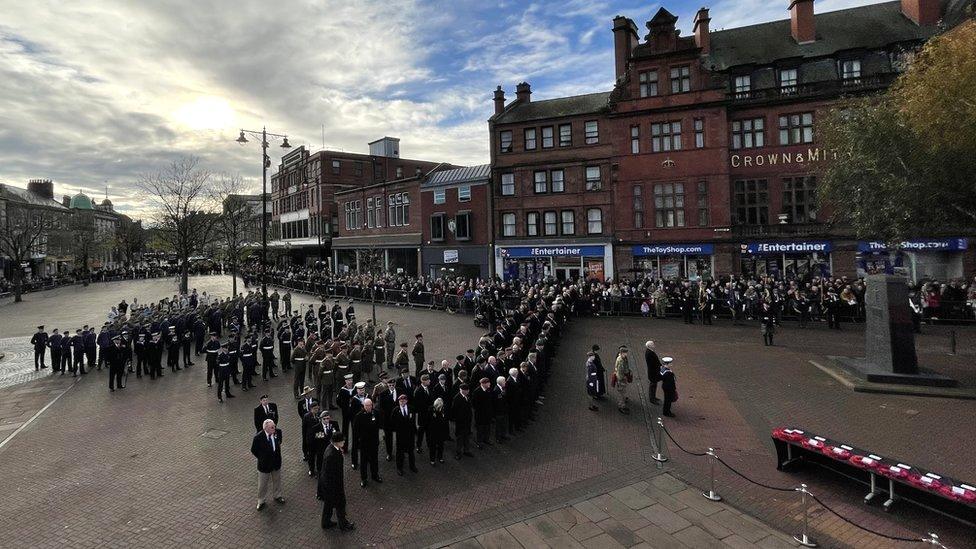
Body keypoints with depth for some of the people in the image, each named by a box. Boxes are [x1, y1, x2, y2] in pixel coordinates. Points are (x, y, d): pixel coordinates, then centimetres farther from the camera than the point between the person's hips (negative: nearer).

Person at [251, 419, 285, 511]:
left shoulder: (278, 432, -17)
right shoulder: (258, 437, -28)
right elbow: (253, 451, -10)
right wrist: (262, 458, -4)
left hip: (276, 462, 4)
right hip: (264, 464, -3)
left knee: (277, 480, 23)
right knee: (262, 484, 15)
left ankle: (277, 496, 47)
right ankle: (261, 501, 38)